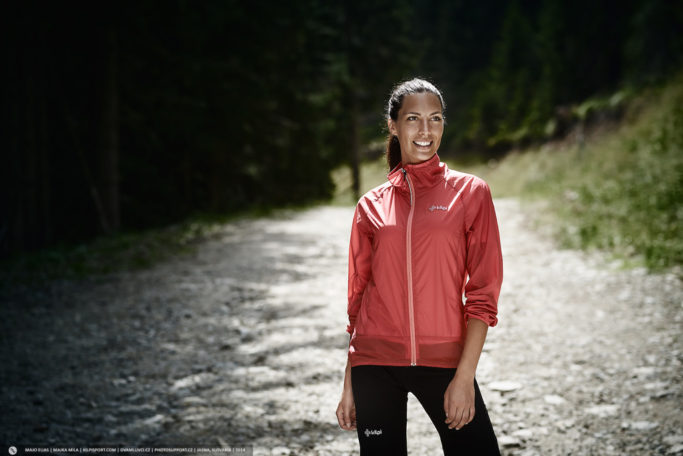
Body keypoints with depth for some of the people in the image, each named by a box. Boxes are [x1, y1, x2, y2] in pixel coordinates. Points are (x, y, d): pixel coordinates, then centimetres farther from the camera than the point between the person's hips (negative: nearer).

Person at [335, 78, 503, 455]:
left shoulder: (470, 193, 2)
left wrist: (464, 376, -10)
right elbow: (358, 298, 12)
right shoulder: (371, 205, 8)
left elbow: (483, 293, -2)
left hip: (443, 362, -1)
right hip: (375, 364, 2)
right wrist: (349, 385, 9)